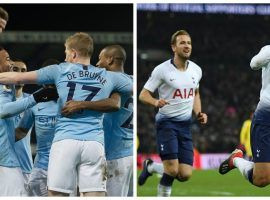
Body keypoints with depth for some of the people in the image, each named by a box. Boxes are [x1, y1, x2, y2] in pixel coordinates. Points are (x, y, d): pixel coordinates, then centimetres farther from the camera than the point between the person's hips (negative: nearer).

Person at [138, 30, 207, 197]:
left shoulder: (196, 70, 8)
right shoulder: (162, 70, -9)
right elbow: (143, 95, -6)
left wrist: (199, 113, 9)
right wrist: (156, 102, -27)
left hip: (185, 125, 5)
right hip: (167, 122, -5)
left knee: (185, 175, -1)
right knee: (172, 170, -18)